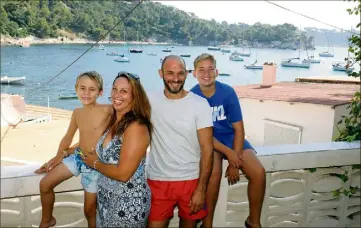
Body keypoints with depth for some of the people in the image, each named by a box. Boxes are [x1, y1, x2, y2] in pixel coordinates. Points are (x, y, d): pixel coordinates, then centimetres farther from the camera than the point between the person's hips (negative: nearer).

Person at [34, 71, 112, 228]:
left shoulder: (106, 110, -21)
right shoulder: (77, 113, -2)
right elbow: (68, 137, 10)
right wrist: (59, 156, 7)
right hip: (77, 157, 6)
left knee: (90, 210, 7)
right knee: (45, 184, 10)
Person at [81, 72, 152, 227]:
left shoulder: (136, 126, -22)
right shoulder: (114, 121, 4)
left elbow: (123, 173, -25)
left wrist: (95, 163, -11)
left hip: (128, 204, -8)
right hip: (107, 199, 8)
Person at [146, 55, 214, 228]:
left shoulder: (200, 104, -8)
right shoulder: (150, 101, -1)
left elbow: (207, 149, -9)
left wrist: (201, 189, -12)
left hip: (191, 180, -1)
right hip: (158, 181, 1)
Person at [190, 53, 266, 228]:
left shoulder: (228, 92, -12)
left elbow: (239, 128, -10)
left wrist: (235, 163, -16)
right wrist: (228, 153, -23)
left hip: (231, 137, 2)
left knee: (258, 173, -18)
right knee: (214, 173, -32)